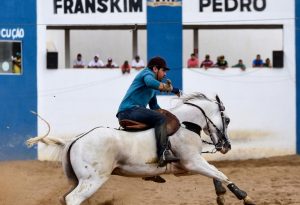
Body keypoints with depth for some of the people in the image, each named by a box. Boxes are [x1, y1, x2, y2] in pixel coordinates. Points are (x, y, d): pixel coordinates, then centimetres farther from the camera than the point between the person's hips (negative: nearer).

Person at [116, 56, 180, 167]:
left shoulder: (152, 90, 31)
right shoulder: (147, 73, 2)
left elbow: (154, 107, 35)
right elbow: (150, 82, -22)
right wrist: (171, 88, -16)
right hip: (129, 109, -11)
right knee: (160, 119, -26)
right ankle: (164, 153, -41)